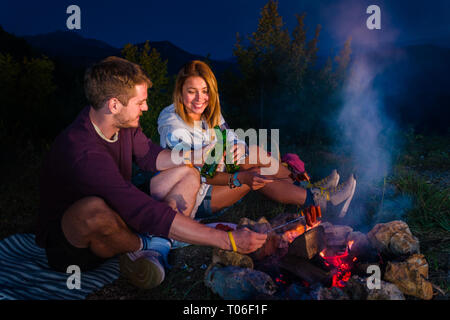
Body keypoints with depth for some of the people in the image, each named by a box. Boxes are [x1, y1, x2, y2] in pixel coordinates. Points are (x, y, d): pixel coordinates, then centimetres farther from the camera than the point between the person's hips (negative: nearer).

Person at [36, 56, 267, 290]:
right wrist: (228, 241, -35)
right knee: (95, 209, -44)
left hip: (117, 221, 8)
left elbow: (150, 156, 11)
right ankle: (145, 245, -11)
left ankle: (156, 248, -15)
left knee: (187, 174, 2)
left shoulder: (123, 123, -9)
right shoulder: (83, 153, -34)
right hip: (67, 243, -8)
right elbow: (150, 215, -38)